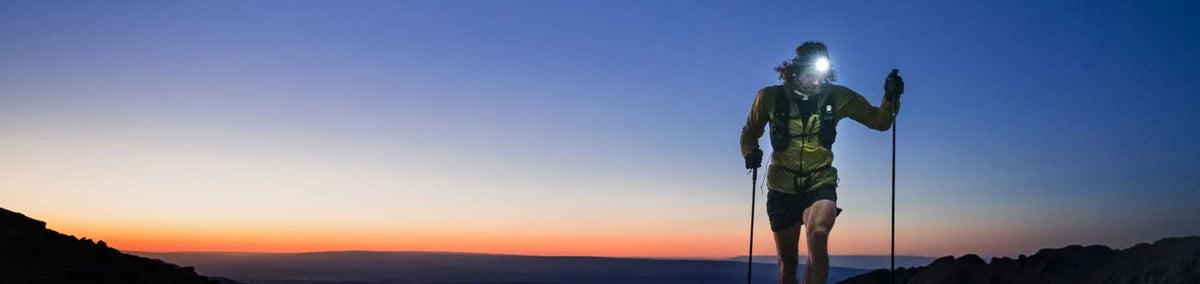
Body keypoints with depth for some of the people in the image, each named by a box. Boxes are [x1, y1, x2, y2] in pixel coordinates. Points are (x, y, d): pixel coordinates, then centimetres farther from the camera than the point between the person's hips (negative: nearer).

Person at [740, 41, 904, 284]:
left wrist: (891, 98, -19)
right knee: (787, 262, 11)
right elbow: (750, 132, 8)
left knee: (818, 235, -32)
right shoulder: (770, 97, -8)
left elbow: (879, 121, 0)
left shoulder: (838, 97, -7)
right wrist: (750, 152, -12)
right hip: (782, 186, 1)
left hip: (820, 184, -1)